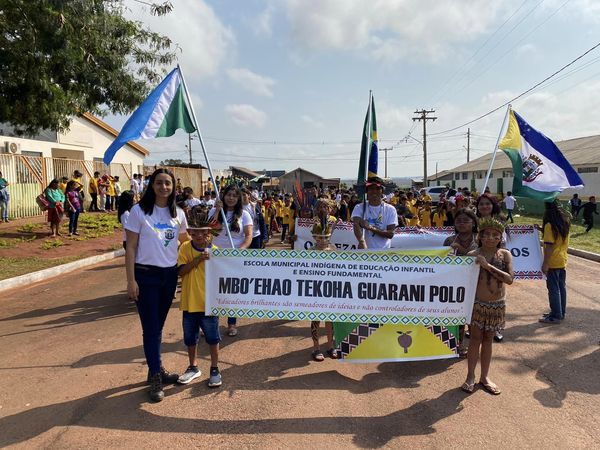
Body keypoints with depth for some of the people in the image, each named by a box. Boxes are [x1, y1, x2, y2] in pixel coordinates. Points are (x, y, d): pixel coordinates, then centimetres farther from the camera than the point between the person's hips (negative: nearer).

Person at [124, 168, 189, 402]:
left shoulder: (178, 214, 5)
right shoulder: (139, 211, -7)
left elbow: (185, 241, 20)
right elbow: (130, 248, -7)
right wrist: (131, 280, -11)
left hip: (170, 275, 4)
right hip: (146, 275, -4)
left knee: (158, 326, 16)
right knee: (151, 328, 1)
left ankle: (156, 370, 30)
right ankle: (155, 377, 13)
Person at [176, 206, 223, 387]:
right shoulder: (185, 248, -3)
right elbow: (181, 271, -12)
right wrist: (197, 259, -22)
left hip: (208, 303, -2)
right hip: (189, 302, 2)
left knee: (212, 338, 7)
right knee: (190, 338, 16)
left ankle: (214, 369, 25)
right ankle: (193, 367, 36)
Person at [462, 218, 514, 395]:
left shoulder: (505, 254, -4)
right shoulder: (473, 255, -8)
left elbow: (509, 279, -17)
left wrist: (487, 265, -24)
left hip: (497, 305, 2)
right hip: (477, 303, -2)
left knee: (488, 339, 13)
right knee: (476, 338, 3)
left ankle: (484, 377, 27)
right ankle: (470, 377, 17)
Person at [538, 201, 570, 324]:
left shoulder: (549, 225, -19)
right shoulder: (564, 222, 5)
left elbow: (549, 246, -22)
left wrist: (545, 263, -18)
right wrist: (544, 230, 18)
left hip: (553, 263, -8)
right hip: (563, 261, 8)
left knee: (553, 289, -1)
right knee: (562, 287, 15)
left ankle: (555, 316, 5)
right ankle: (561, 312, 26)